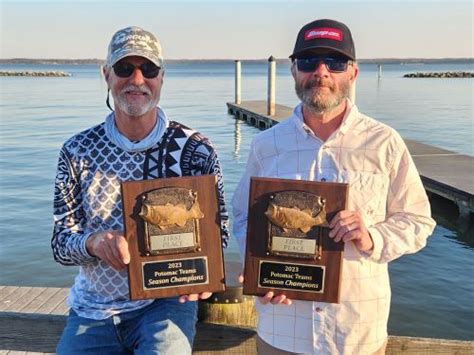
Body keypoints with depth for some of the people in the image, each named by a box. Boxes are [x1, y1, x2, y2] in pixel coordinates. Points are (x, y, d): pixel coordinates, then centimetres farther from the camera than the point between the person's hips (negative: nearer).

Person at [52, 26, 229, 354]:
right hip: (93, 309, 3)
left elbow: (217, 231, -1)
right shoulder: (77, 151, -1)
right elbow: (61, 243, -2)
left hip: (167, 300, -2)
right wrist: (94, 241, -25)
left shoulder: (196, 150, -6)